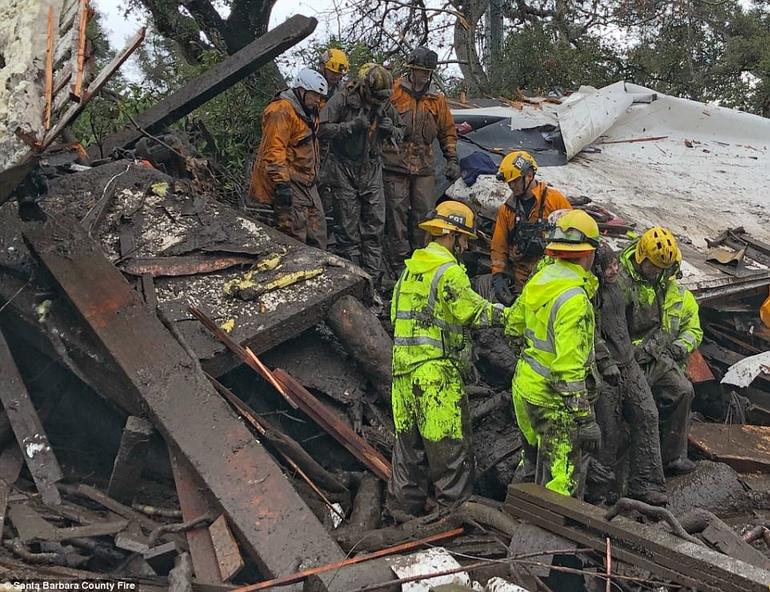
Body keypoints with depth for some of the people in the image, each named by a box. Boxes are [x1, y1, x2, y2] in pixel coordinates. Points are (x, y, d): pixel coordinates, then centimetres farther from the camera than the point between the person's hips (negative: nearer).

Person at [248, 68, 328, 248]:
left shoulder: (307, 110, 18)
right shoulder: (282, 111, -16)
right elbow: (274, 150, -23)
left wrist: (314, 175, 30)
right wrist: (282, 183, -27)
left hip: (306, 182, 10)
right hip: (289, 182, -10)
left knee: (317, 234, 11)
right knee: (294, 235, -13)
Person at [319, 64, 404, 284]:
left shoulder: (385, 105, 4)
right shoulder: (343, 99, -11)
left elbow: (400, 133, 15)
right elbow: (323, 130, -15)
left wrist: (391, 129, -8)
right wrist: (352, 125, -24)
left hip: (372, 171, 5)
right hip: (344, 169, -4)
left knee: (375, 225, 3)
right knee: (348, 227, 0)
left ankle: (373, 278, 12)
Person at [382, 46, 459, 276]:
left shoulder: (437, 99, 13)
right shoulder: (393, 91, 0)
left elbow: (448, 132, 20)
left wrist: (452, 159, 13)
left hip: (424, 166, 4)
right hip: (395, 164, -3)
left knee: (424, 213, 4)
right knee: (397, 212, -2)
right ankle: (399, 262, 5)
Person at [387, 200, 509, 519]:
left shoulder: (410, 268, 14)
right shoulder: (449, 270, -12)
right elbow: (476, 311, -12)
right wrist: (512, 315, 1)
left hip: (403, 366, 9)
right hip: (436, 371, -9)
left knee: (408, 439, 16)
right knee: (449, 443, 2)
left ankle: (404, 506, 26)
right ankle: (455, 506, 10)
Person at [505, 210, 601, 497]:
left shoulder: (540, 278, 1)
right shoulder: (574, 298, -25)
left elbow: (513, 324, 15)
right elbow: (569, 368, -27)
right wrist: (585, 419, -23)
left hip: (525, 384, 9)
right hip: (552, 398, -9)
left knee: (542, 459, 27)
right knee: (565, 481, 0)